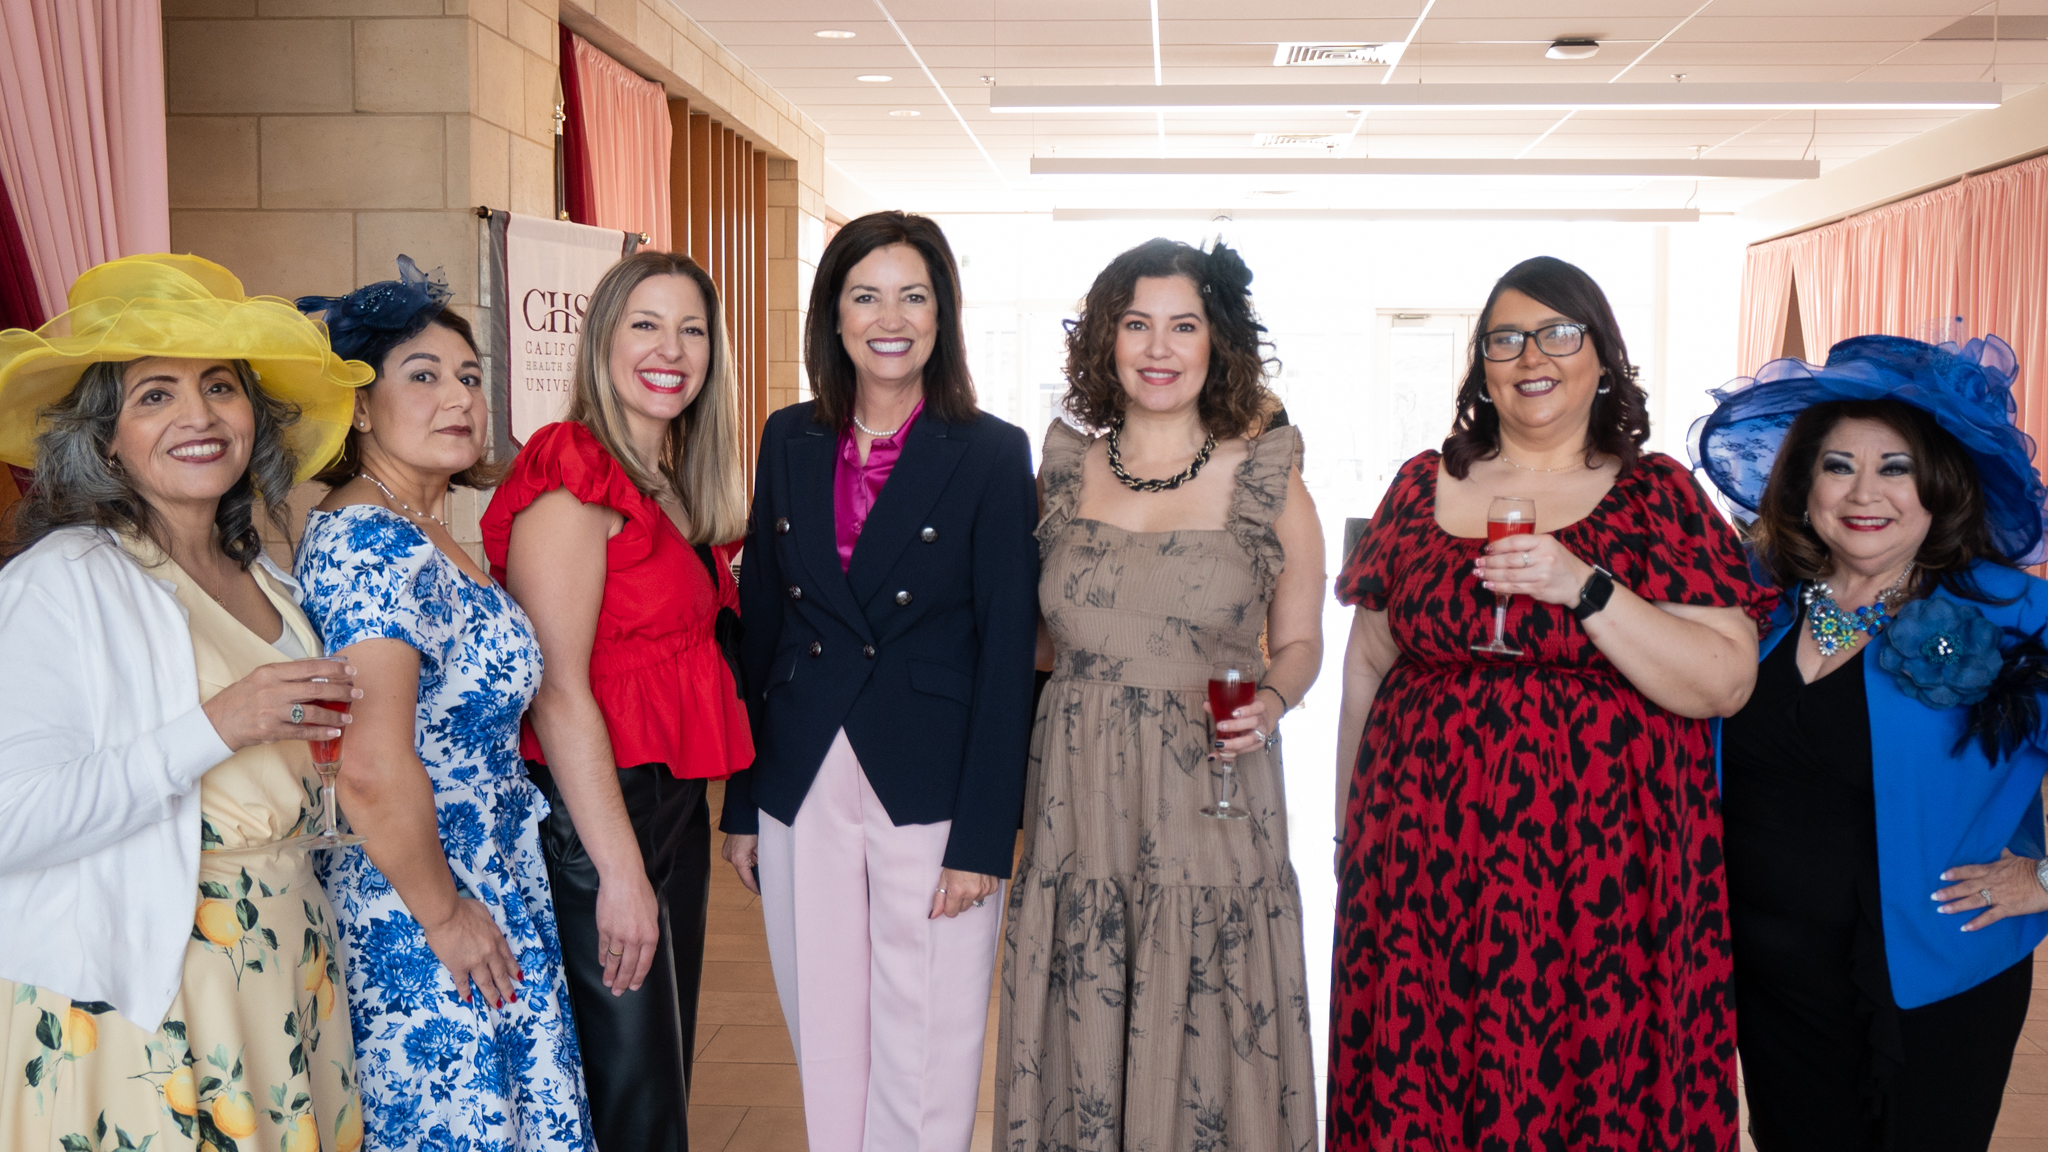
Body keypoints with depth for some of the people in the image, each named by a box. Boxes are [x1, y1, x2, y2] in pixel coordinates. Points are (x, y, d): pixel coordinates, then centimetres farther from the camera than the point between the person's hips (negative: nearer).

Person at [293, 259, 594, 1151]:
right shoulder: (371, 542, -20)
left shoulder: (423, 535, 10)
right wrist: (444, 916, -16)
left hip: (483, 896, 9)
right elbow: (374, 767, -27)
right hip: (421, 931, -9)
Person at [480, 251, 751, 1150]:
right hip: (594, 808, -9)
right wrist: (620, 871, -20)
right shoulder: (573, 480, -15)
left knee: (667, 1067, 19)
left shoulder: (678, 487, 13)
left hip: (674, 801, 9)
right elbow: (556, 689, -19)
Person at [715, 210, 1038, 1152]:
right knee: (823, 1039, 13)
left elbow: (1007, 657, -7)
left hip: (929, 793, -3)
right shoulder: (790, 441, 6)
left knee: (924, 1053, 5)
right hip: (803, 791, 4)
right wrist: (742, 805, 8)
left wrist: (982, 838, -11)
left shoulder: (992, 455, -5)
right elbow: (759, 622, 9)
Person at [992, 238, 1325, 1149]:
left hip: (1213, 805, -2)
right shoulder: (1065, 469, 7)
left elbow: (1299, 643, 7)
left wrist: (1270, 701, -12)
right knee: (1080, 1047, 8)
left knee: (1205, 1054, 3)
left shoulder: (1266, 478, 0)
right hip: (1078, 797, 2)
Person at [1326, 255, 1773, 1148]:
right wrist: (1351, 828, 12)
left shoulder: (1657, 495, 0)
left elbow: (1727, 684, -8)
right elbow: (1367, 662, 13)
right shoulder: (1422, 486, 8)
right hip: (1422, 861, 2)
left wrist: (1586, 588, -19)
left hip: (1596, 870, -2)